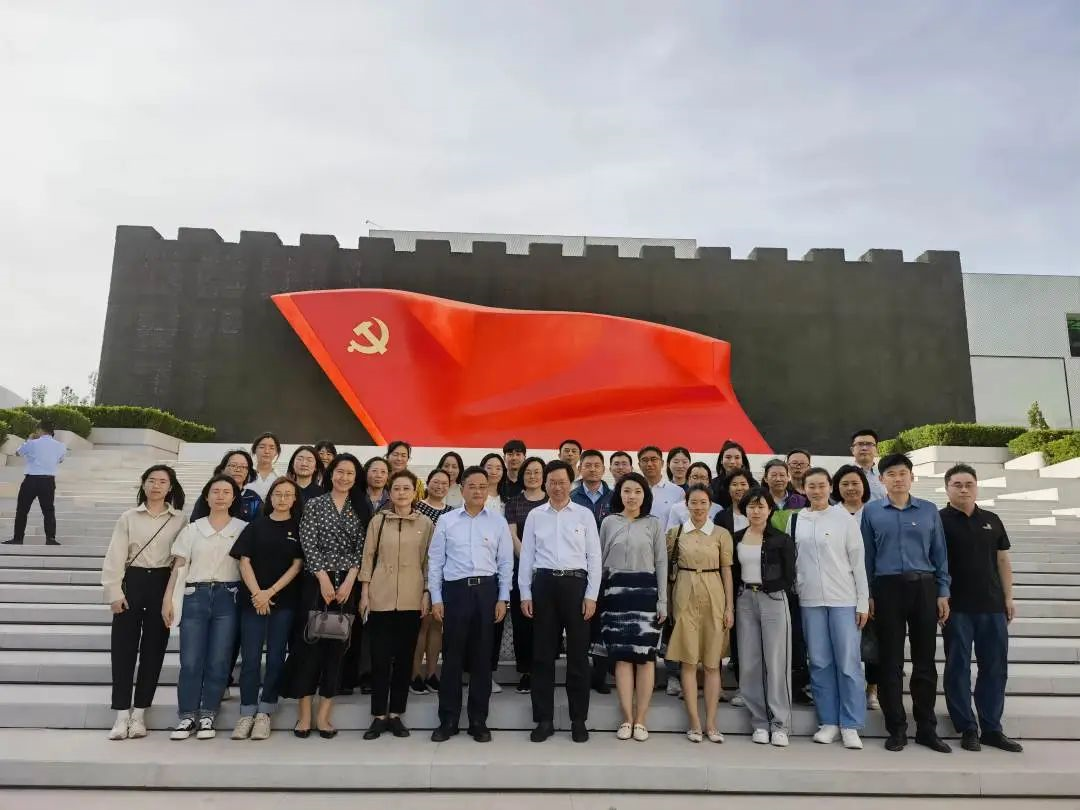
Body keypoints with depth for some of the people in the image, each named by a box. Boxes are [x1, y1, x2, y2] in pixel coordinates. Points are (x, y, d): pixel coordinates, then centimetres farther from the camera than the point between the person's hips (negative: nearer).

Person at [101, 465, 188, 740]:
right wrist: (114, 591, -8)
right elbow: (115, 555, 1)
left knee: (153, 648, 3)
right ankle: (122, 714, 7)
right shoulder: (129, 517, 6)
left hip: (162, 584, 0)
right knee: (123, 646, -1)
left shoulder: (180, 520, 4)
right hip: (132, 582, 0)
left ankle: (139, 713, 13)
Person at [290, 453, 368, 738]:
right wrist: (323, 578, -11)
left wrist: (349, 580, -9)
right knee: (310, 642, -2)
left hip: (347, 583, 2)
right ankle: (304, 713, 7)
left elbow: (362, 548, 3)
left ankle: (324, 714, 9)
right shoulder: (314, 505, 4)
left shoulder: (362, 509, 9)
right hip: (316, 582, -2)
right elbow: (308, 544, -4)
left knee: (337, 645, 2)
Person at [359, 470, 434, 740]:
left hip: (411, 599, 0)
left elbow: (429, 561, 6)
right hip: (380, 597, 0)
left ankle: (395, 715, 18)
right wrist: (365, 592, 1)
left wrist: (427, 593, 0)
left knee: (404, 657, 6)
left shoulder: (426, 524, 2)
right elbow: (368, 556, 5)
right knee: (380, 657, 2)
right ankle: (379, 716, 13)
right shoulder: (378, 520, 3)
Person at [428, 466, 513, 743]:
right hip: (455, 590, -1)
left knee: (482, 657, 8)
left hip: (486, 590, 1)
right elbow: (435, 561, 5)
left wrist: (502, 599, 1)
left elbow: (506, 563, 6)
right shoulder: (446, 521, 3)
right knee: (452, 656, 4)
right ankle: (448, 720, 16)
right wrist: (436, 598, 0)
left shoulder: (498, 521, 4)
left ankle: (478, 720, 19)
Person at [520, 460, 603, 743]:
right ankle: (544, 719, 18)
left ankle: (578, 719, 18)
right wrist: (525, 594, 2)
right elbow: (526, 557, 7)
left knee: (578, 654, 6)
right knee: (542, 655, 7)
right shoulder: (535, 515, 7)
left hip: (576, 584, -1)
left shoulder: (585, 514, 4)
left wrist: (591, 595, -4)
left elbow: (594, 556, 2)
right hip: (544, 584, 1)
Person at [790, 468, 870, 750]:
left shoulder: (844, 518, 0)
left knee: (848, 663, -1)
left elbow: (858, 562, 0)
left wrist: (863, 602, -3)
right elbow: (790, 560, 10)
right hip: (810, 600, 2)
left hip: (844, 599, -2)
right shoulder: (795, 521, 7)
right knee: (820, 663, 7)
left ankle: (850, 726, 9)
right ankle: (829, 722, 17)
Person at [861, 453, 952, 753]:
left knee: (925, 661, 7)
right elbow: (866, 555, 3)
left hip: (923, 587, 1)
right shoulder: (871, 511, 3)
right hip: (887, 588, -1)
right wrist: (867, 595, -1)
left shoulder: (929, 511, 7)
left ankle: (927, 728, 19)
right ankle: (896, 729, 14)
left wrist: (943, 593, 2)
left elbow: (939, 554, 8)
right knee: (890, 662, 4)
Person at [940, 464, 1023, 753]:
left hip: (992, 605, 4)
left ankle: (992, 728, 19)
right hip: (956, 607, -4)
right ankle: (968, 729, 12)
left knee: (995, 667, 8)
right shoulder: (939, 521, -2)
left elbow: (1002, 560, 14)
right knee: (958, 668, 2)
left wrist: (1008, 597, 8)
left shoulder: (992, 520, 11)